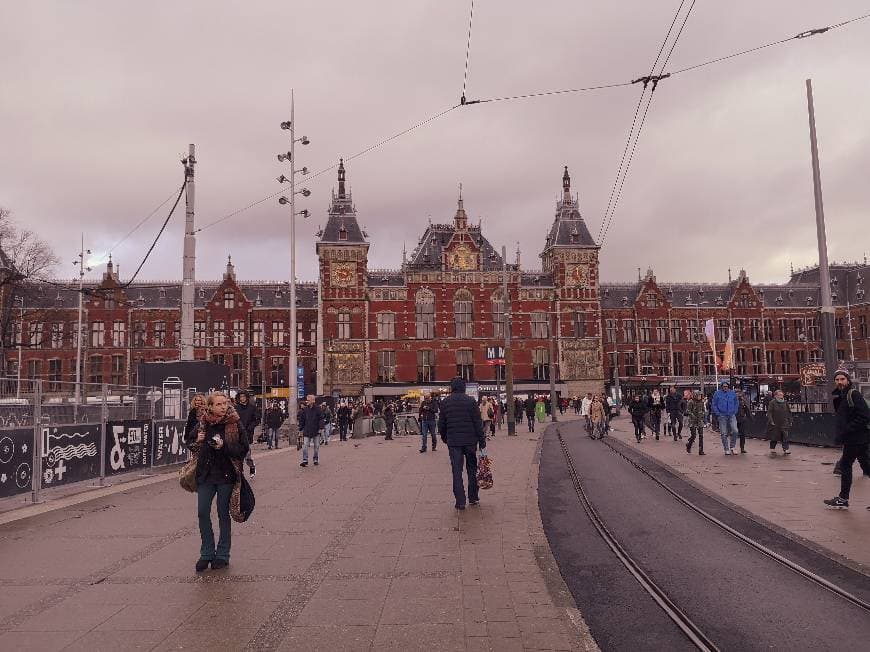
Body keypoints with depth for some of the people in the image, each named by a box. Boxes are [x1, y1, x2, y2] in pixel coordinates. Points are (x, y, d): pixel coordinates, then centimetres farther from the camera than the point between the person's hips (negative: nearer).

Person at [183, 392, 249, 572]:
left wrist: (224, 446, -21)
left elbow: (244, 448, -9)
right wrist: (197, 442, -6)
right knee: (202, 513, 3)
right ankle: (207, 553, 19)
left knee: (223, 514, 7)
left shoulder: (235, 423, -8)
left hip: (226, 475, -3)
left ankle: (222, 555, 20)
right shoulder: (202, 423, 1)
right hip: (205, 474, 3)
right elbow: (188, 440, 16)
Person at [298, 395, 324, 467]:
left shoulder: (317, 409, -4)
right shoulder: (304, 410, 3)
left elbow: (321, 419, -3)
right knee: (305, 446, -7)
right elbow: (301, 420, 9)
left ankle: (316, 460, 21)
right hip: (307, 431, 1)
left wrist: (320, 428, -10)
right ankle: (305, 460, -3)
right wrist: (301, 428, 6)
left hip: (316, 431, -1)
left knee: (316, 446, 9)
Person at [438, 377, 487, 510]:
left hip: (453, 442, 0)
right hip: (470, 441, 0)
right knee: (472, 469, 14)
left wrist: (444, 438, 22)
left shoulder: (445, 402, 1)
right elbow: (478, 423, -5)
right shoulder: (470, 401, -4)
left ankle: (460, 501, -1)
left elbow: (441, 424, 6)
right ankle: (473, 497, 21)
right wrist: (482, 442, 0)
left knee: (457, 471, 3)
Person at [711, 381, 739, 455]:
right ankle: (726, 450, 11)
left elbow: (736, 403, 17)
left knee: (735, 431, -11)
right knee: (724, 434, 1)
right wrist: (718, 414, -5)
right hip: (722, 416, -1)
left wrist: (735, 412, 5)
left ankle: (732, 447, 6)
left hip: (732, 415, 2)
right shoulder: (717, 393, 0)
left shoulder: (733, 393, 7)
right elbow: (713, 405, 3)